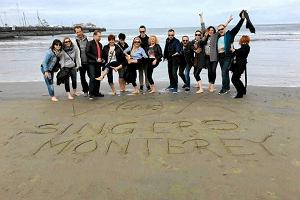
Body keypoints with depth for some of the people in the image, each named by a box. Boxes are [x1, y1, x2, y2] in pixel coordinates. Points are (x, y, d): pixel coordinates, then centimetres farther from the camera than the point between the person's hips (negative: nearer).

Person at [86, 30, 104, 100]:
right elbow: (87, 53, -10)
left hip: (98, 63, 7)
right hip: (92, 63, -7)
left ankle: (96, 92, 17)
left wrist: (102, 59, 8)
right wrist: (96, 59, -15)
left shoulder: (100, 44, 19)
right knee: (92, 78, -14)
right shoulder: (90, 43, -2)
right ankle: (91, 93, -10)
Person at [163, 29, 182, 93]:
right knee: (170, 72, 15)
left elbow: (178, 47, -33)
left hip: (175, 59, -7)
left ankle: (175, 87, -6)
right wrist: (165, 56, 27)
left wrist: (177, 52, -54)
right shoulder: (167, 40, 7)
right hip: (169, 59, 7)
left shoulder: (176, 41, -15)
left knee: (174, 73, -14)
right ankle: (172, 85, 33)